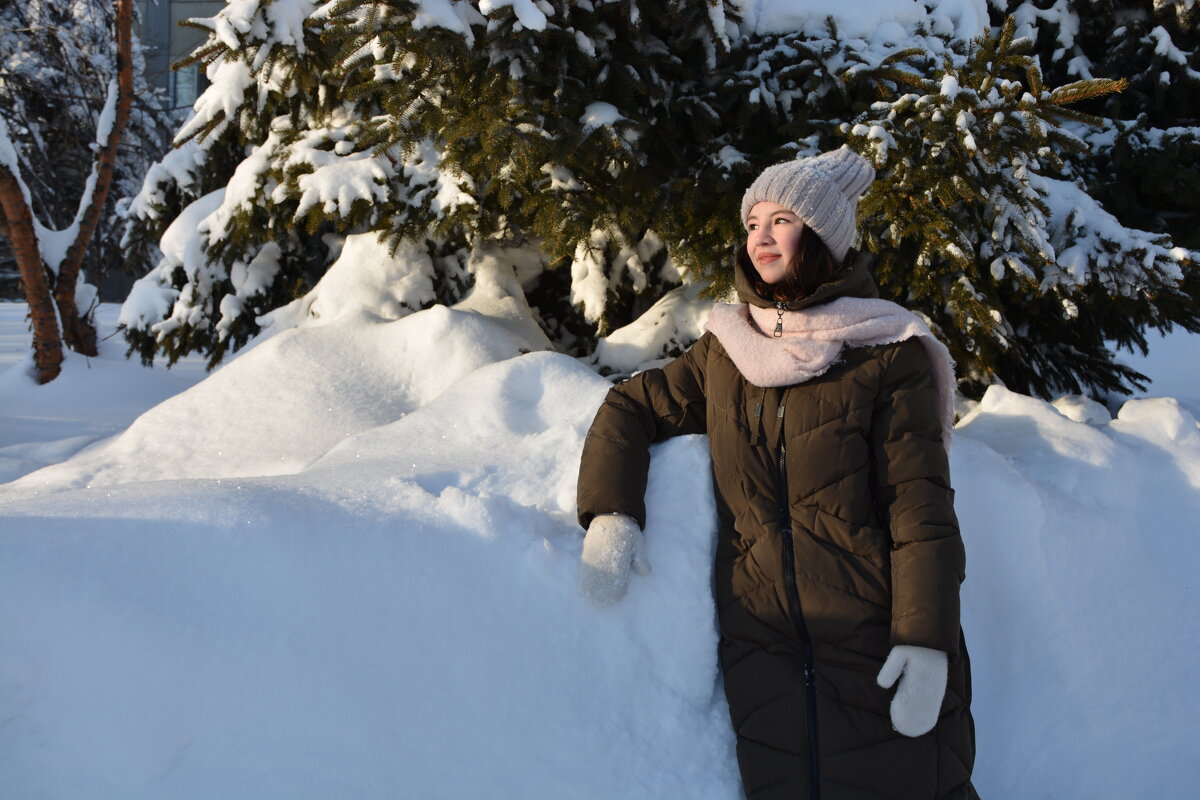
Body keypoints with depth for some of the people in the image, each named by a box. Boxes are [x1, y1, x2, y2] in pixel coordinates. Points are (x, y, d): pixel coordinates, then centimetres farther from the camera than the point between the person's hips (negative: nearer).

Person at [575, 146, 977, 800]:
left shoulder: (886, 354, -3)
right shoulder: (724, 353, 10)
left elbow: (920, 507, -6)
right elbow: (630, 408, 12)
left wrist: (927, 641, -13)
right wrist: (609, 514, -5)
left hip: (877, 643, -2)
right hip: (762, 641, 3)